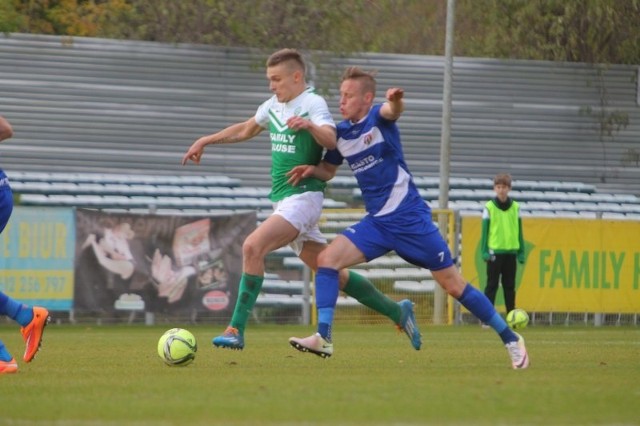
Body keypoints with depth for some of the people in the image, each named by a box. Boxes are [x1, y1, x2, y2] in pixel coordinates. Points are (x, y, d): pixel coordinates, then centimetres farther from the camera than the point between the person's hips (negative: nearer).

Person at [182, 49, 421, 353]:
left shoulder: (313, 104, -10)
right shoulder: (272, 106, 14)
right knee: (331, 273, 11)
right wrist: (205, 141, 30)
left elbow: (330, 140, -28)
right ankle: (397, 312, 22)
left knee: (252, 247, -25)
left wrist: (310, 125, -48)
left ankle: (236, 330, -25)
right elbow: (246, 129, 32)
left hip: (303, 196, -9)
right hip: (282, 200, 9)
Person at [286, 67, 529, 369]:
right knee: (327, 259, -13)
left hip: (410, 218, -6)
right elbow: (328, 170, 21)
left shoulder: (377, 118, -12)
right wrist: (311, 170, -3)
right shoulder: (340, 133, 6)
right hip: (377, 222, 6)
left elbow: (392, 112, -37)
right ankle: (323, 338, -14)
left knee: (453, 285, -2)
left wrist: (395, 102, -61)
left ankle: (510, 339, 9)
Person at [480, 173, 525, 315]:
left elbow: (519, 231, 10)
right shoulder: (489, 207, -3)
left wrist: (521, 252, 6)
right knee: (492, 285, -2)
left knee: (510, 286, 7)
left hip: (511, 251, 3)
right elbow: (485, 230, -3)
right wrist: (485, 251, -10)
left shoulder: (515, 207, 6)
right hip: (494, 251, -3)